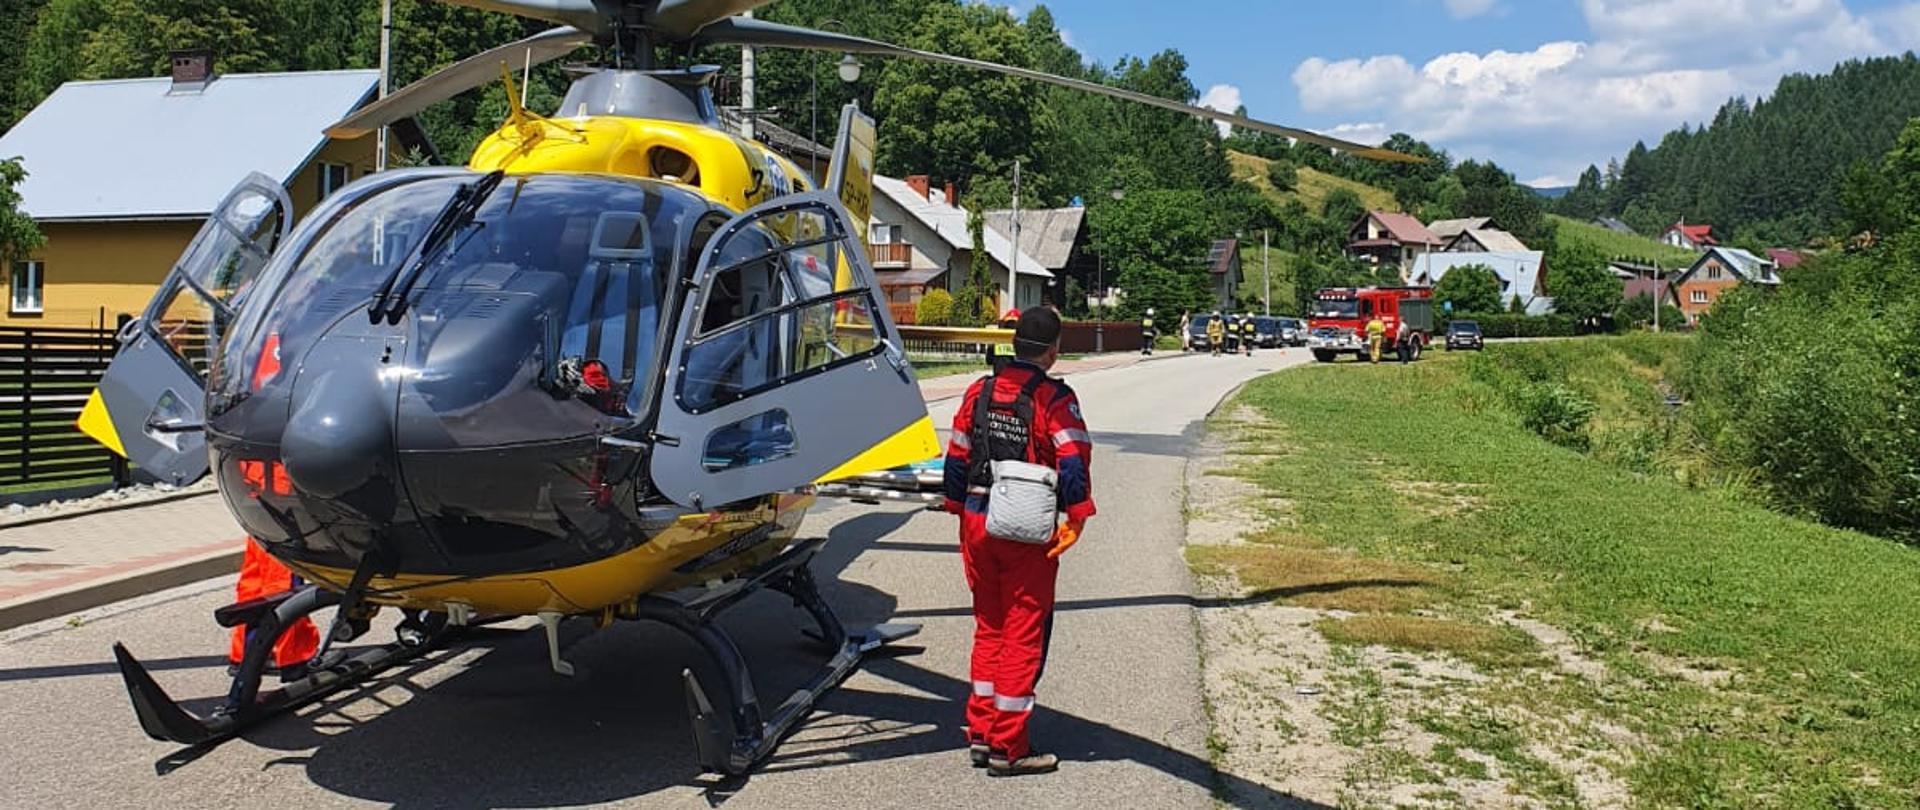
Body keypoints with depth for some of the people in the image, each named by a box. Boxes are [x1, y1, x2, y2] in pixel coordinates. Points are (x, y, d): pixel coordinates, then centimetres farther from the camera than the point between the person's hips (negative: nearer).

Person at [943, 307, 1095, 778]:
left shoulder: (980, 391, 6)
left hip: (978, 523, 6)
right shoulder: (1053, 399, -10)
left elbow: (957, 456, 9)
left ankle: (980, 733, 23)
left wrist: (959, 511, 17)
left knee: (989, 628, 18)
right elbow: (1073, 459, -18)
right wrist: (1076, 518, -14)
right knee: (1023, 634, 3)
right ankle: (1007, 748, 8)